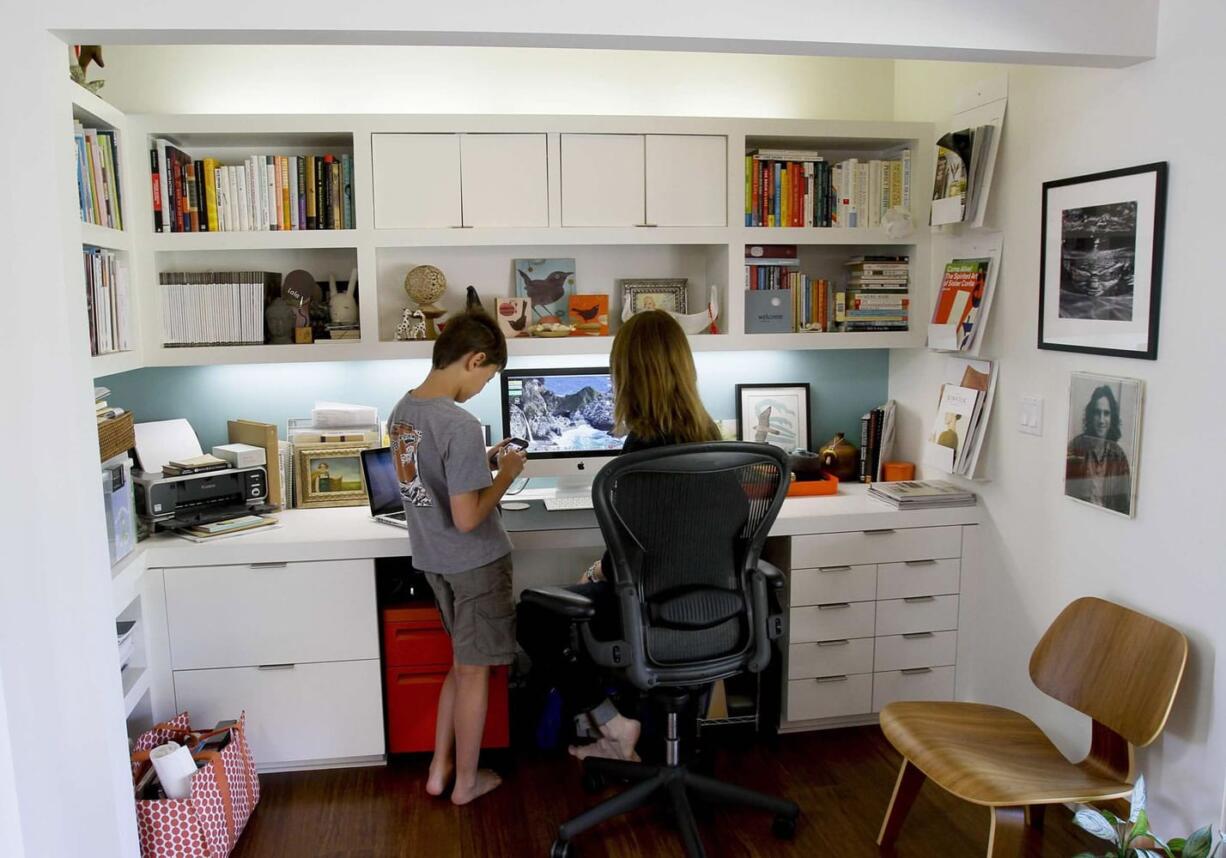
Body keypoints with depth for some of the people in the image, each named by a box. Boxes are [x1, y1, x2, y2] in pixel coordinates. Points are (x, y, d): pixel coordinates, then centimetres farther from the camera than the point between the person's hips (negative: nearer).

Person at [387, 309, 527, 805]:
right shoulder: (460, 425, -26)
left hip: (432, 559, 8)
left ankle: (439, 769, 32)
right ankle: (465, 781, 27)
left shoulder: (403, 410, 0)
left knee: (464, 663, 23)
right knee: (474, 671, 10)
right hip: (474, 563, -8)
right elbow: (467, 518, -26)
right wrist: (506, 473, -12)